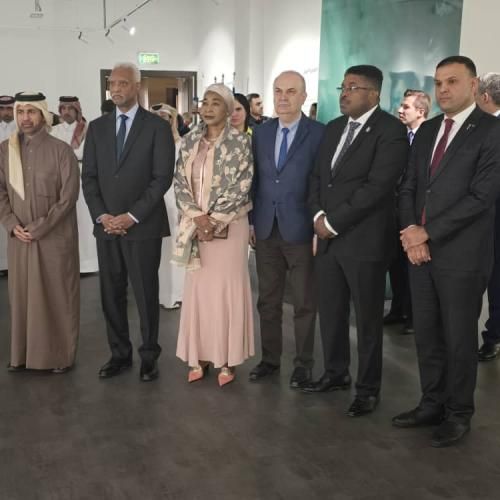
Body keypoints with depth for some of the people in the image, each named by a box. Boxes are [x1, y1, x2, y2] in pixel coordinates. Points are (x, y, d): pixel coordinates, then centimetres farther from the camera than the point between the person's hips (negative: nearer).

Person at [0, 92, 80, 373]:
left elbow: (69, 196, -10)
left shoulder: (61, 150, -6)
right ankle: (23, 354, 21)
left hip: (55, 237, -3)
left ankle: (61, 355, 15)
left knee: (59, 295, 3)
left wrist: (39, 227, -13)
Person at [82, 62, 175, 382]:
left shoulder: (157, 126, -2)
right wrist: (101, 215, -5)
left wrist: (132, 216, -13)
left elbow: (163, 177, -8)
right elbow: (89, 176, 9)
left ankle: (149, 356, 17)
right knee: (111, 295, 9)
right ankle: (120, 354, 22)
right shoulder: (97, 127, 11)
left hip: (143, 227, -4)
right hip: (106, 226, 4)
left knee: (146, 294, 3)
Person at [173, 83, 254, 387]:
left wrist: (214, 219, -15)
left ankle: (227, 358, 13)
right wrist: (197, 216, -10)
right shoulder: (190, 142, 7)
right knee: (199, 288, 8)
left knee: (227, 288, 2)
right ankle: (200, 356, 18)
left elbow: (241, 187, -11)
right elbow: (180, 182, 4)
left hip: (229, 225, -4)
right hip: (197, 225, 4)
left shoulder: (240, 142, -6)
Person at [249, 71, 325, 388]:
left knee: (305, 302, 7)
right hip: (266, 230, 5)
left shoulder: (319, 133, -6)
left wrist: (320, 228, -11)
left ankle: (303, 364, 20)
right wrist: (252, 221, 8)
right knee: (268, 300, 13)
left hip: (301, 230, -4)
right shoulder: (261, 132, 8)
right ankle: (270, 358, 26)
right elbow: (256, 180, 12)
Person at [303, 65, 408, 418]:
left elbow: (378, 186, -19)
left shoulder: (391, 131, -10)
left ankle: (368, 388, 19)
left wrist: (333, 223, -15)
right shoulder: (334, 128, 14)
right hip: (328, 237, 7)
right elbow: (317, 176, 15)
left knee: (367, 318, 5)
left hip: (365, 240, -7)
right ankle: (336, 373, 31)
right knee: (330, 312, 14)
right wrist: (318, 215, -3)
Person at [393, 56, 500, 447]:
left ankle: (459, 414, 22)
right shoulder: (427, 130, 12)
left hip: (461, 254, -6)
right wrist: (410, 233, -5)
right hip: (420, 249, 6)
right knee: (426, 334, 13)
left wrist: (427, 233, -15)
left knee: (459, 338, 6)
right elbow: (409, 187, 11)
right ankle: (432, 404, 28)